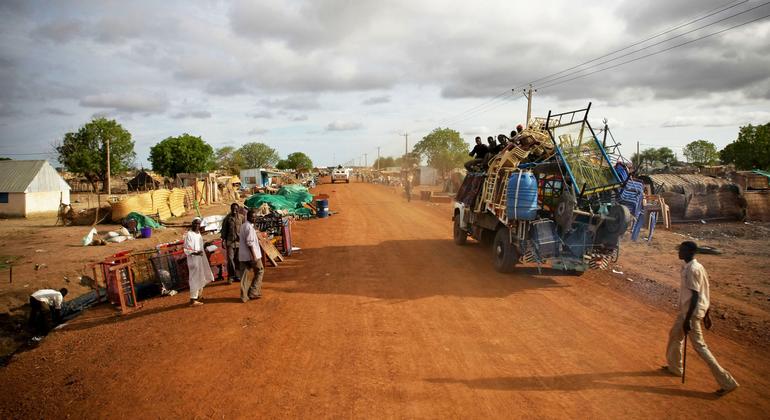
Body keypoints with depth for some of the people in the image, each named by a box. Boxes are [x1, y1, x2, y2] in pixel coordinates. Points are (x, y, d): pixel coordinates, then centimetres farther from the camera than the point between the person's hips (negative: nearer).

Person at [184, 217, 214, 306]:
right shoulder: (189, 234, -13)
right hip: (193, 259, -9)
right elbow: (187, 249, -17)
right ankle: (193, 300, 0)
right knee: (195, 279, -6)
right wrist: (196, 252, -30)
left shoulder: (198, 234, 12)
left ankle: (197, 297, 29)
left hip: (200, 259, 9)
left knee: (200, 278, 16)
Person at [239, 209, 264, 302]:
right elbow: (249, 243, -20)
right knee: (260, 271, 8)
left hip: (243, 256, 8)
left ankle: (244, 296, 6)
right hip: (251, 255, -8)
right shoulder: (249, 227, -15)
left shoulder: (243, 226, 14)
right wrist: (254, 256, -21)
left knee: (245, 276, 7)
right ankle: (253, 292, 7)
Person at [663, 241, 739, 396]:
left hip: (692, 312, -10)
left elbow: (695, 296, -25)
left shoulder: (692, 270, -23)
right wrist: (705, 314, 19)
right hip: (686, 310, 10)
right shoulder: (697, 267, 7)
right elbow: (704, 292, 13)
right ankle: (674, 367, 40)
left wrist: (688, 319, -23)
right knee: (675, 335, 24)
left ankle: (727, 381, 1)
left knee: (699, 346, -3)